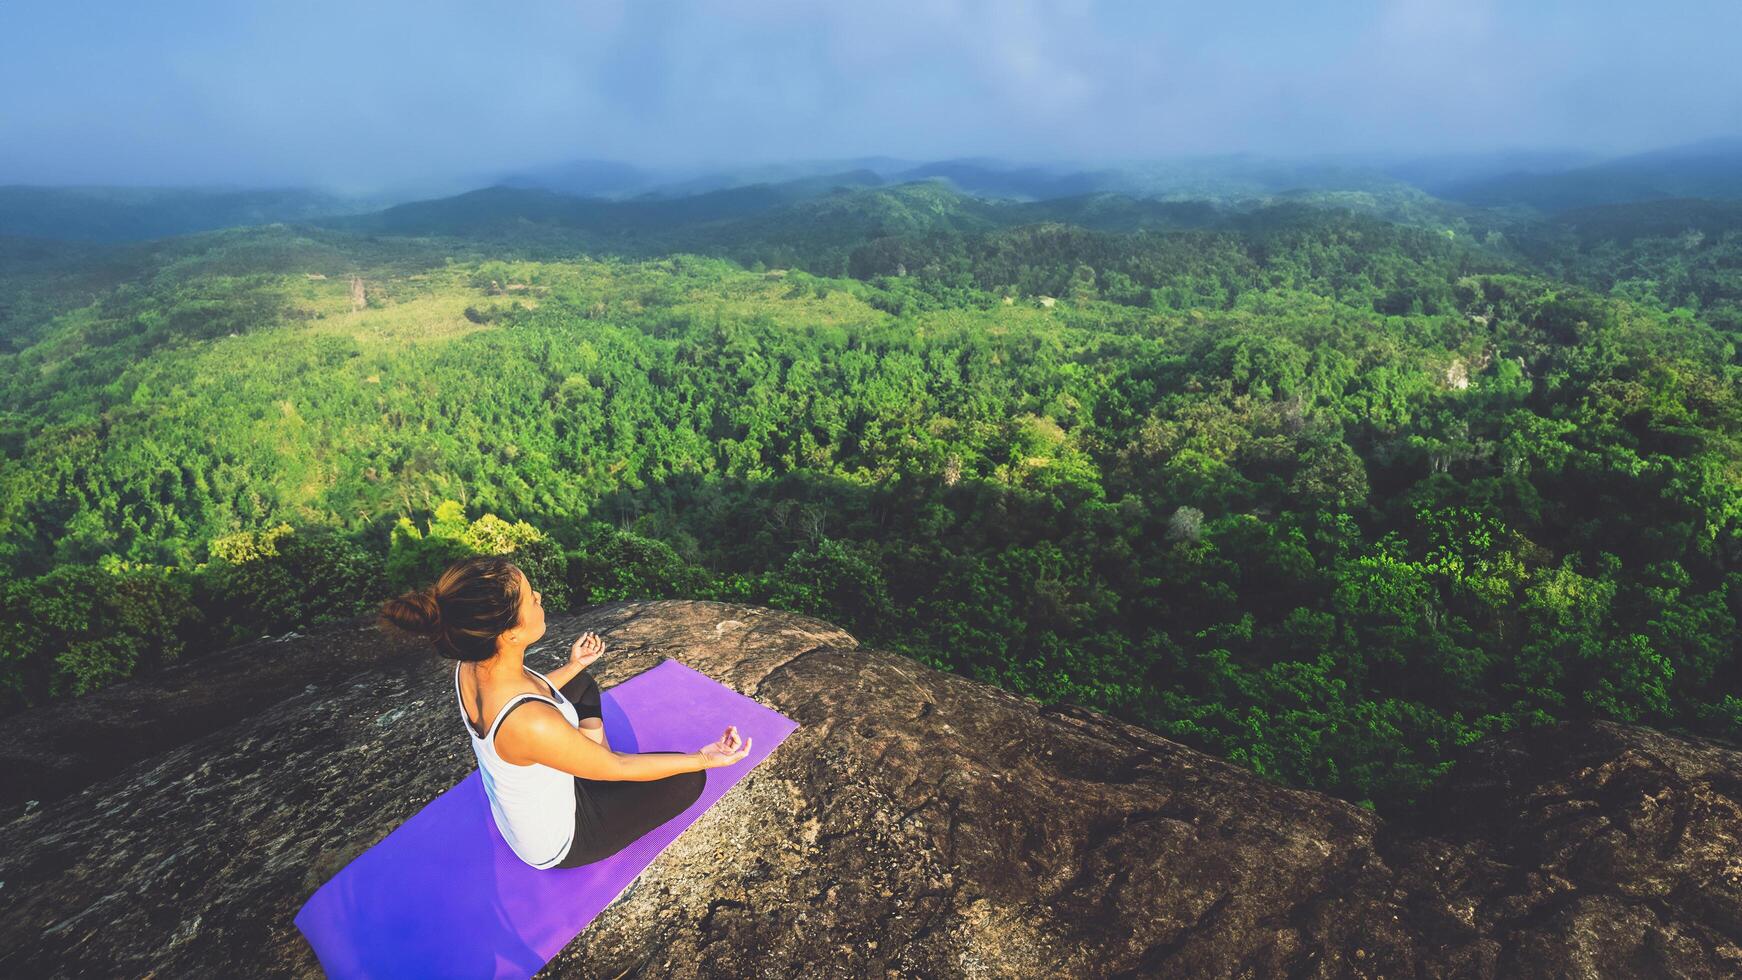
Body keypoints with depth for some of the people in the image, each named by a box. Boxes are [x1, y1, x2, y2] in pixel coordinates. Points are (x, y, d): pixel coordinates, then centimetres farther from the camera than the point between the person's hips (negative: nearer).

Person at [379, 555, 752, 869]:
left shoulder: (470, 666, -20)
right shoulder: (531, 725, -43)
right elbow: (618, 768, -26)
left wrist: (574, 666, 12)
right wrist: (703, 758, -18)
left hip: (514, 803, 7)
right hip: (555, 842, -7)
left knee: (582, 683, 20)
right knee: (689, 781, -4)